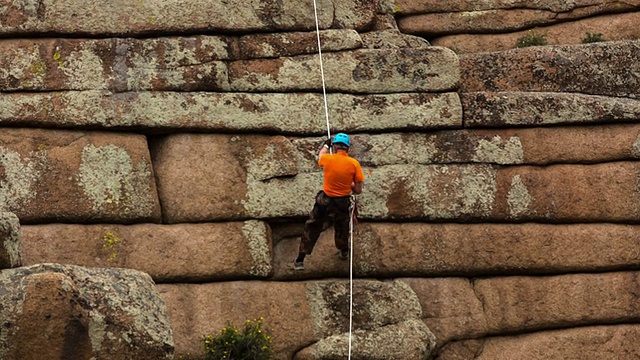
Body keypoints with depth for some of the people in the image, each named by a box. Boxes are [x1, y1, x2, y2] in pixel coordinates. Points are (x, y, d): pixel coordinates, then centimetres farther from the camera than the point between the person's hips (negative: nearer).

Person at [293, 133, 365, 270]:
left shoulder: (327, 159, -14)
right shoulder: (354, 164, -15)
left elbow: (320, 156, 15)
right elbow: (358, 190, -11)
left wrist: (326, 145, 35)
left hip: (325, 201, -1)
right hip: (343, 202, 1)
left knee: (311, 228, 13)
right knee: (342, 228, 27)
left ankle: (300, 260, 13)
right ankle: (344, 252, 51)